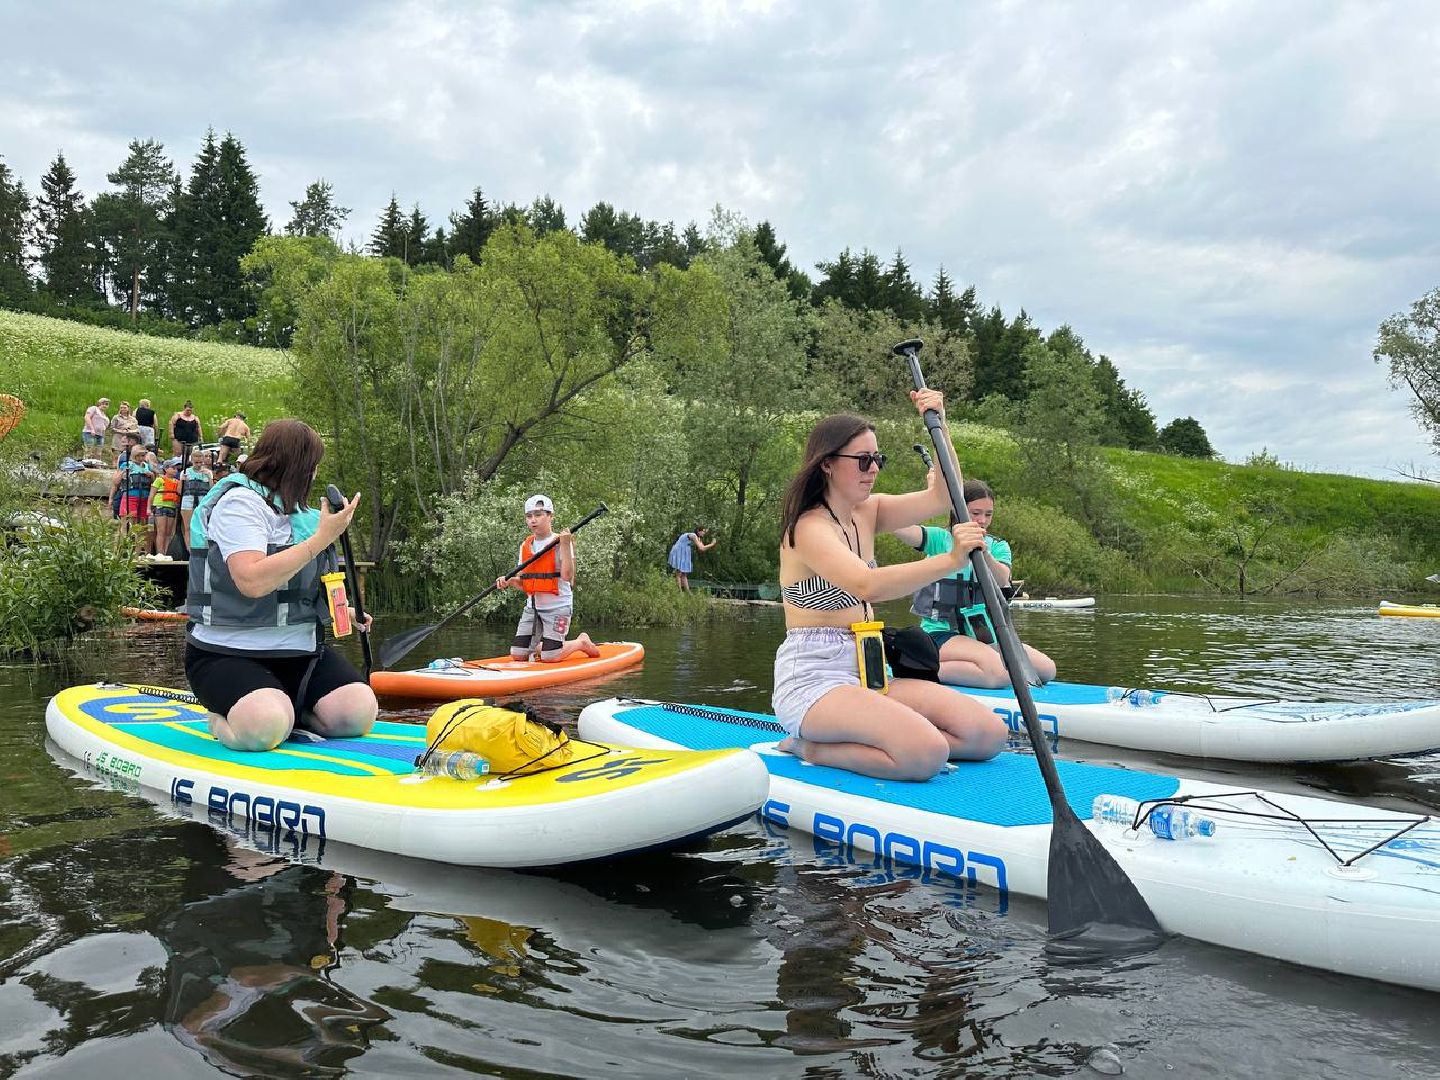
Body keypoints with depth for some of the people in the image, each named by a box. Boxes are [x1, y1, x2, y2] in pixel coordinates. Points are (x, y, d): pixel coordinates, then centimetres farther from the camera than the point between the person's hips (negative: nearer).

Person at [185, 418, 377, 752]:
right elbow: (253, 582, -28)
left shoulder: (292, 509, 17)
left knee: (358, 713, -17)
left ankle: (288, 712, 9)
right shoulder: (240, 502, -12)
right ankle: (221, 721, 0)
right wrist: (322, 538, -23)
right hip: (229, 653, -7)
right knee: (264, 729, -34)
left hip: (300, 649, 7)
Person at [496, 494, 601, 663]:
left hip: (557, 606, -6)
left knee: (549, 658, -10)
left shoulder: (561, 542, -10)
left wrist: (565, 545, -26)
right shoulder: (525, 546, 8)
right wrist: (509, 581, -9)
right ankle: (542, 646, 29)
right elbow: (523, 582, 12)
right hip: (532, 607, 6)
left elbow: (567, 576, -22)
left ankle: (581, 643, 16)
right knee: (517, 655, 0)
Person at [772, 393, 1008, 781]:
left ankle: (837, 743, 2)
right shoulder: (809, 528, -16)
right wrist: (950, 560, -41)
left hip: (864, 674, 9)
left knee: (989, 733, -4)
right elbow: (867, 585, -33)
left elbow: (941, 497, 3)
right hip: (812, 680, -9)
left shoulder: (867, 513, 11)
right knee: (925, 754, -31)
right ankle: (811, 749, -6)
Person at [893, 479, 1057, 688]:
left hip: (985, 634, 6)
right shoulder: (940, 539, 0)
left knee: (1046, 669, -8)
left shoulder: (998, 546, 11)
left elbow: (1002, 580, -13)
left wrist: (984, 552, -33)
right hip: (942, 632, -6)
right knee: (1000, 673, -30)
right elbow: (898, 526, -21)